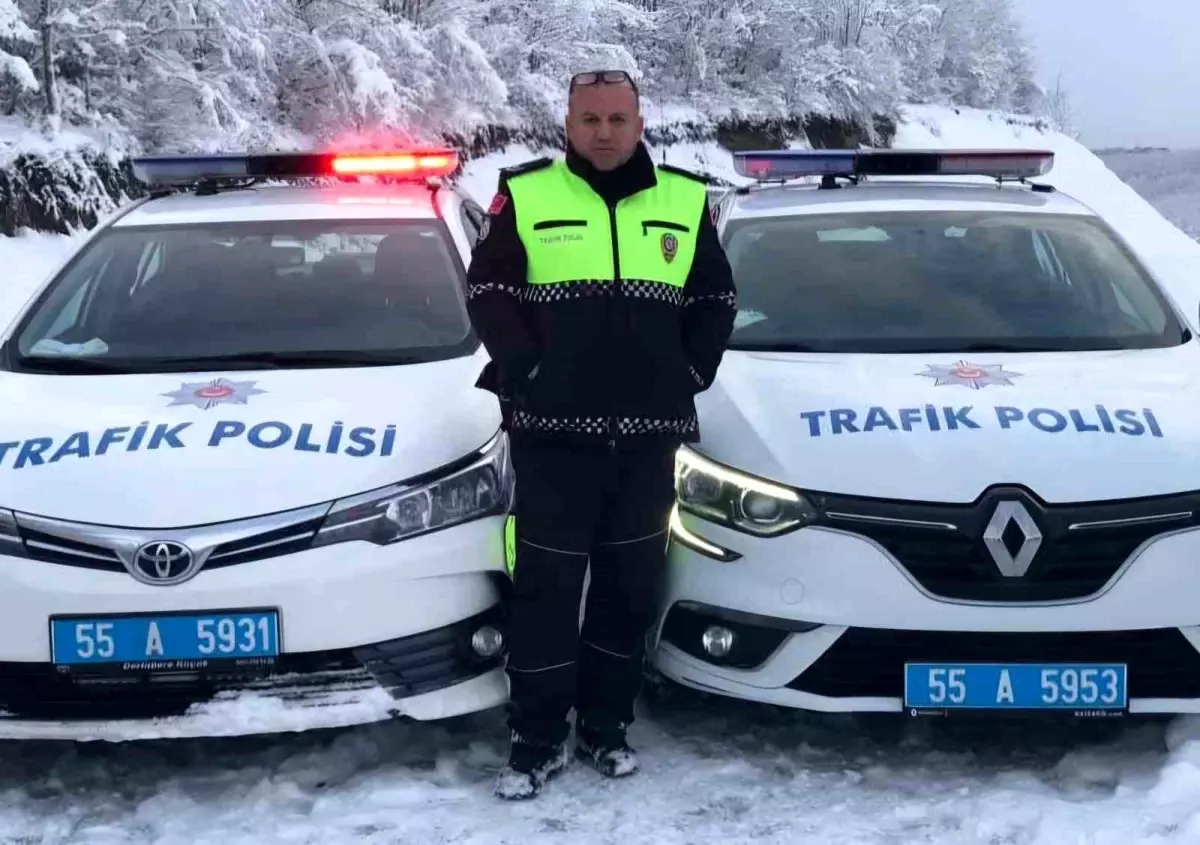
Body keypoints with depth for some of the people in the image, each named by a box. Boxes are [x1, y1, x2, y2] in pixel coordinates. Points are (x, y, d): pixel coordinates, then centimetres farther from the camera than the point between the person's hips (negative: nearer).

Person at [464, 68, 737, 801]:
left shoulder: (684, 200, 8)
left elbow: (717, 299, 14)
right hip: (552, 431, -2)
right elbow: (488, 292, 1)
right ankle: (538, 739, 9)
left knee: (630, 585, 8)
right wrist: (526, 373, -7)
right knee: (546, 586, 0)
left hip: (649, 433, 3)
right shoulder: (525, 195, 1)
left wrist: (691, 373, 3)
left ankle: (607, 725, 22)